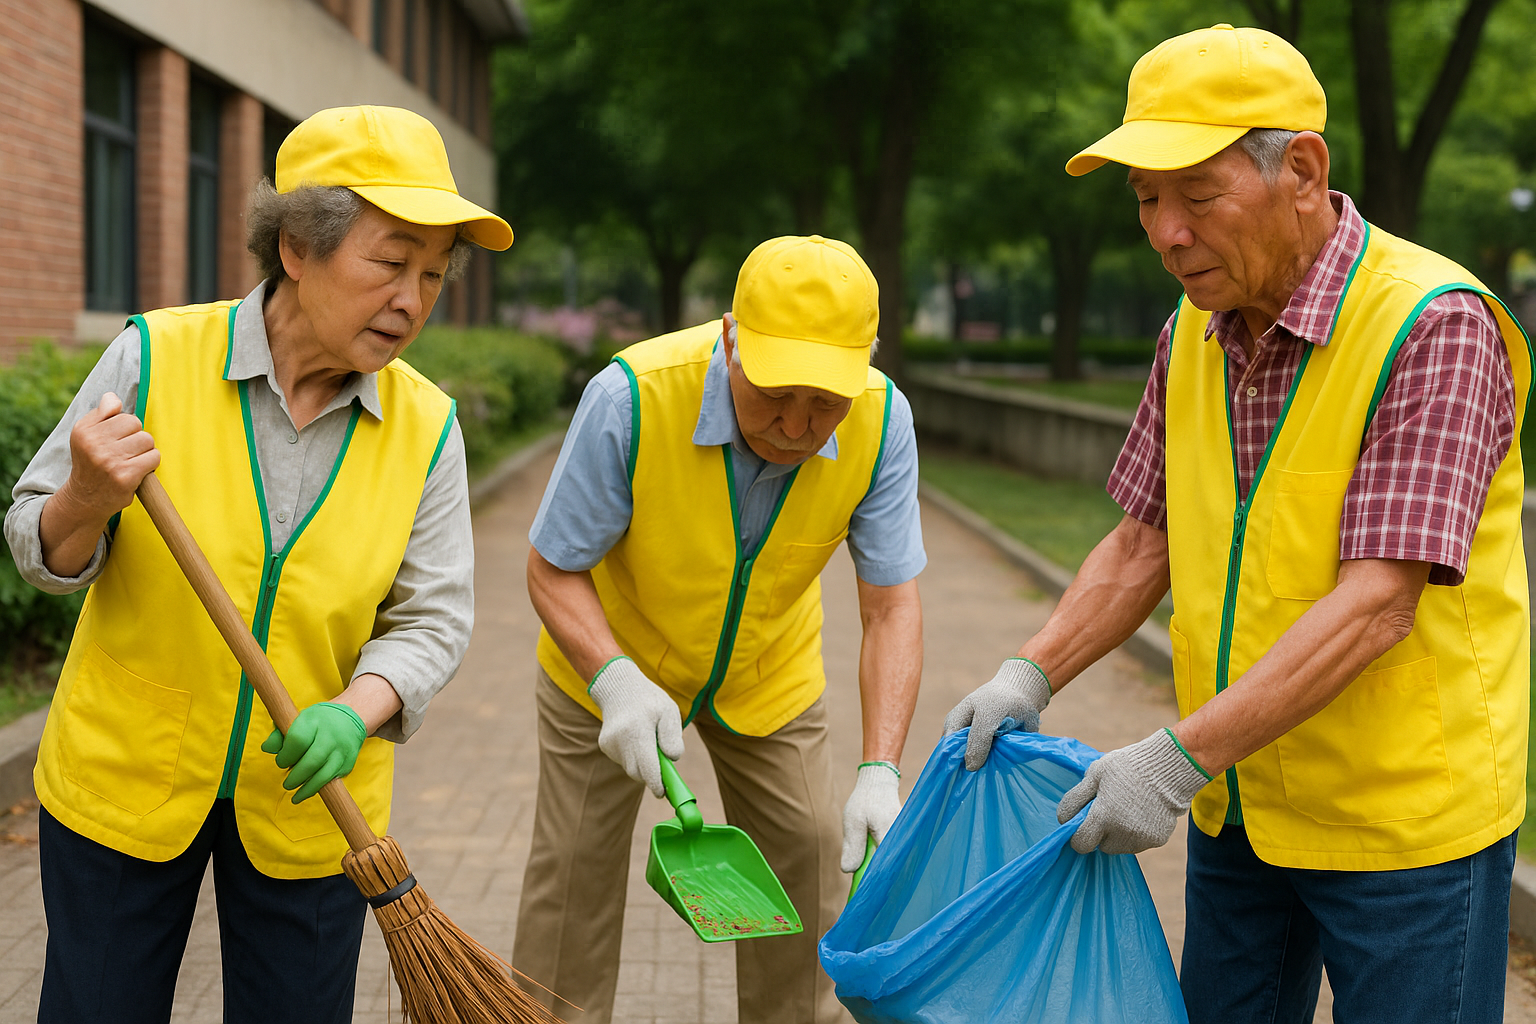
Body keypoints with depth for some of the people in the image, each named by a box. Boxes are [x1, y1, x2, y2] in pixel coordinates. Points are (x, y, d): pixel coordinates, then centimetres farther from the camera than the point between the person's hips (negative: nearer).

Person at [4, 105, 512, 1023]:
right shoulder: (155, 358, -12)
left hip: (310, 798, 1)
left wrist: (355, 712, -24)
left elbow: (431, 619, -5)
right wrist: (86, 504, -26)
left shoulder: (426, 426, -7)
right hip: (122, 775, -1)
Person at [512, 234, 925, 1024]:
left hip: (769, 677, 2)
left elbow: (891, 608, -22)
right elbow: (552, 572, -23)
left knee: (805, 872, 8)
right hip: (611, 663, -2)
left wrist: (880, 771, -33)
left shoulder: (881, 420, -27)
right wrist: (616, 680, -40)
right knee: (575, 872, 5)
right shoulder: (632, 396, -35)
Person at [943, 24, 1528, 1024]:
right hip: (1240, 804, 7)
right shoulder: (1197, 332, 3)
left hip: (1408, 818, -6)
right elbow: (1145, 543, 10)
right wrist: (1029, 676, -4)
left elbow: (1377, 605, -26)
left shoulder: (1434, 324, -20)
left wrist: (1180, 756, -28)